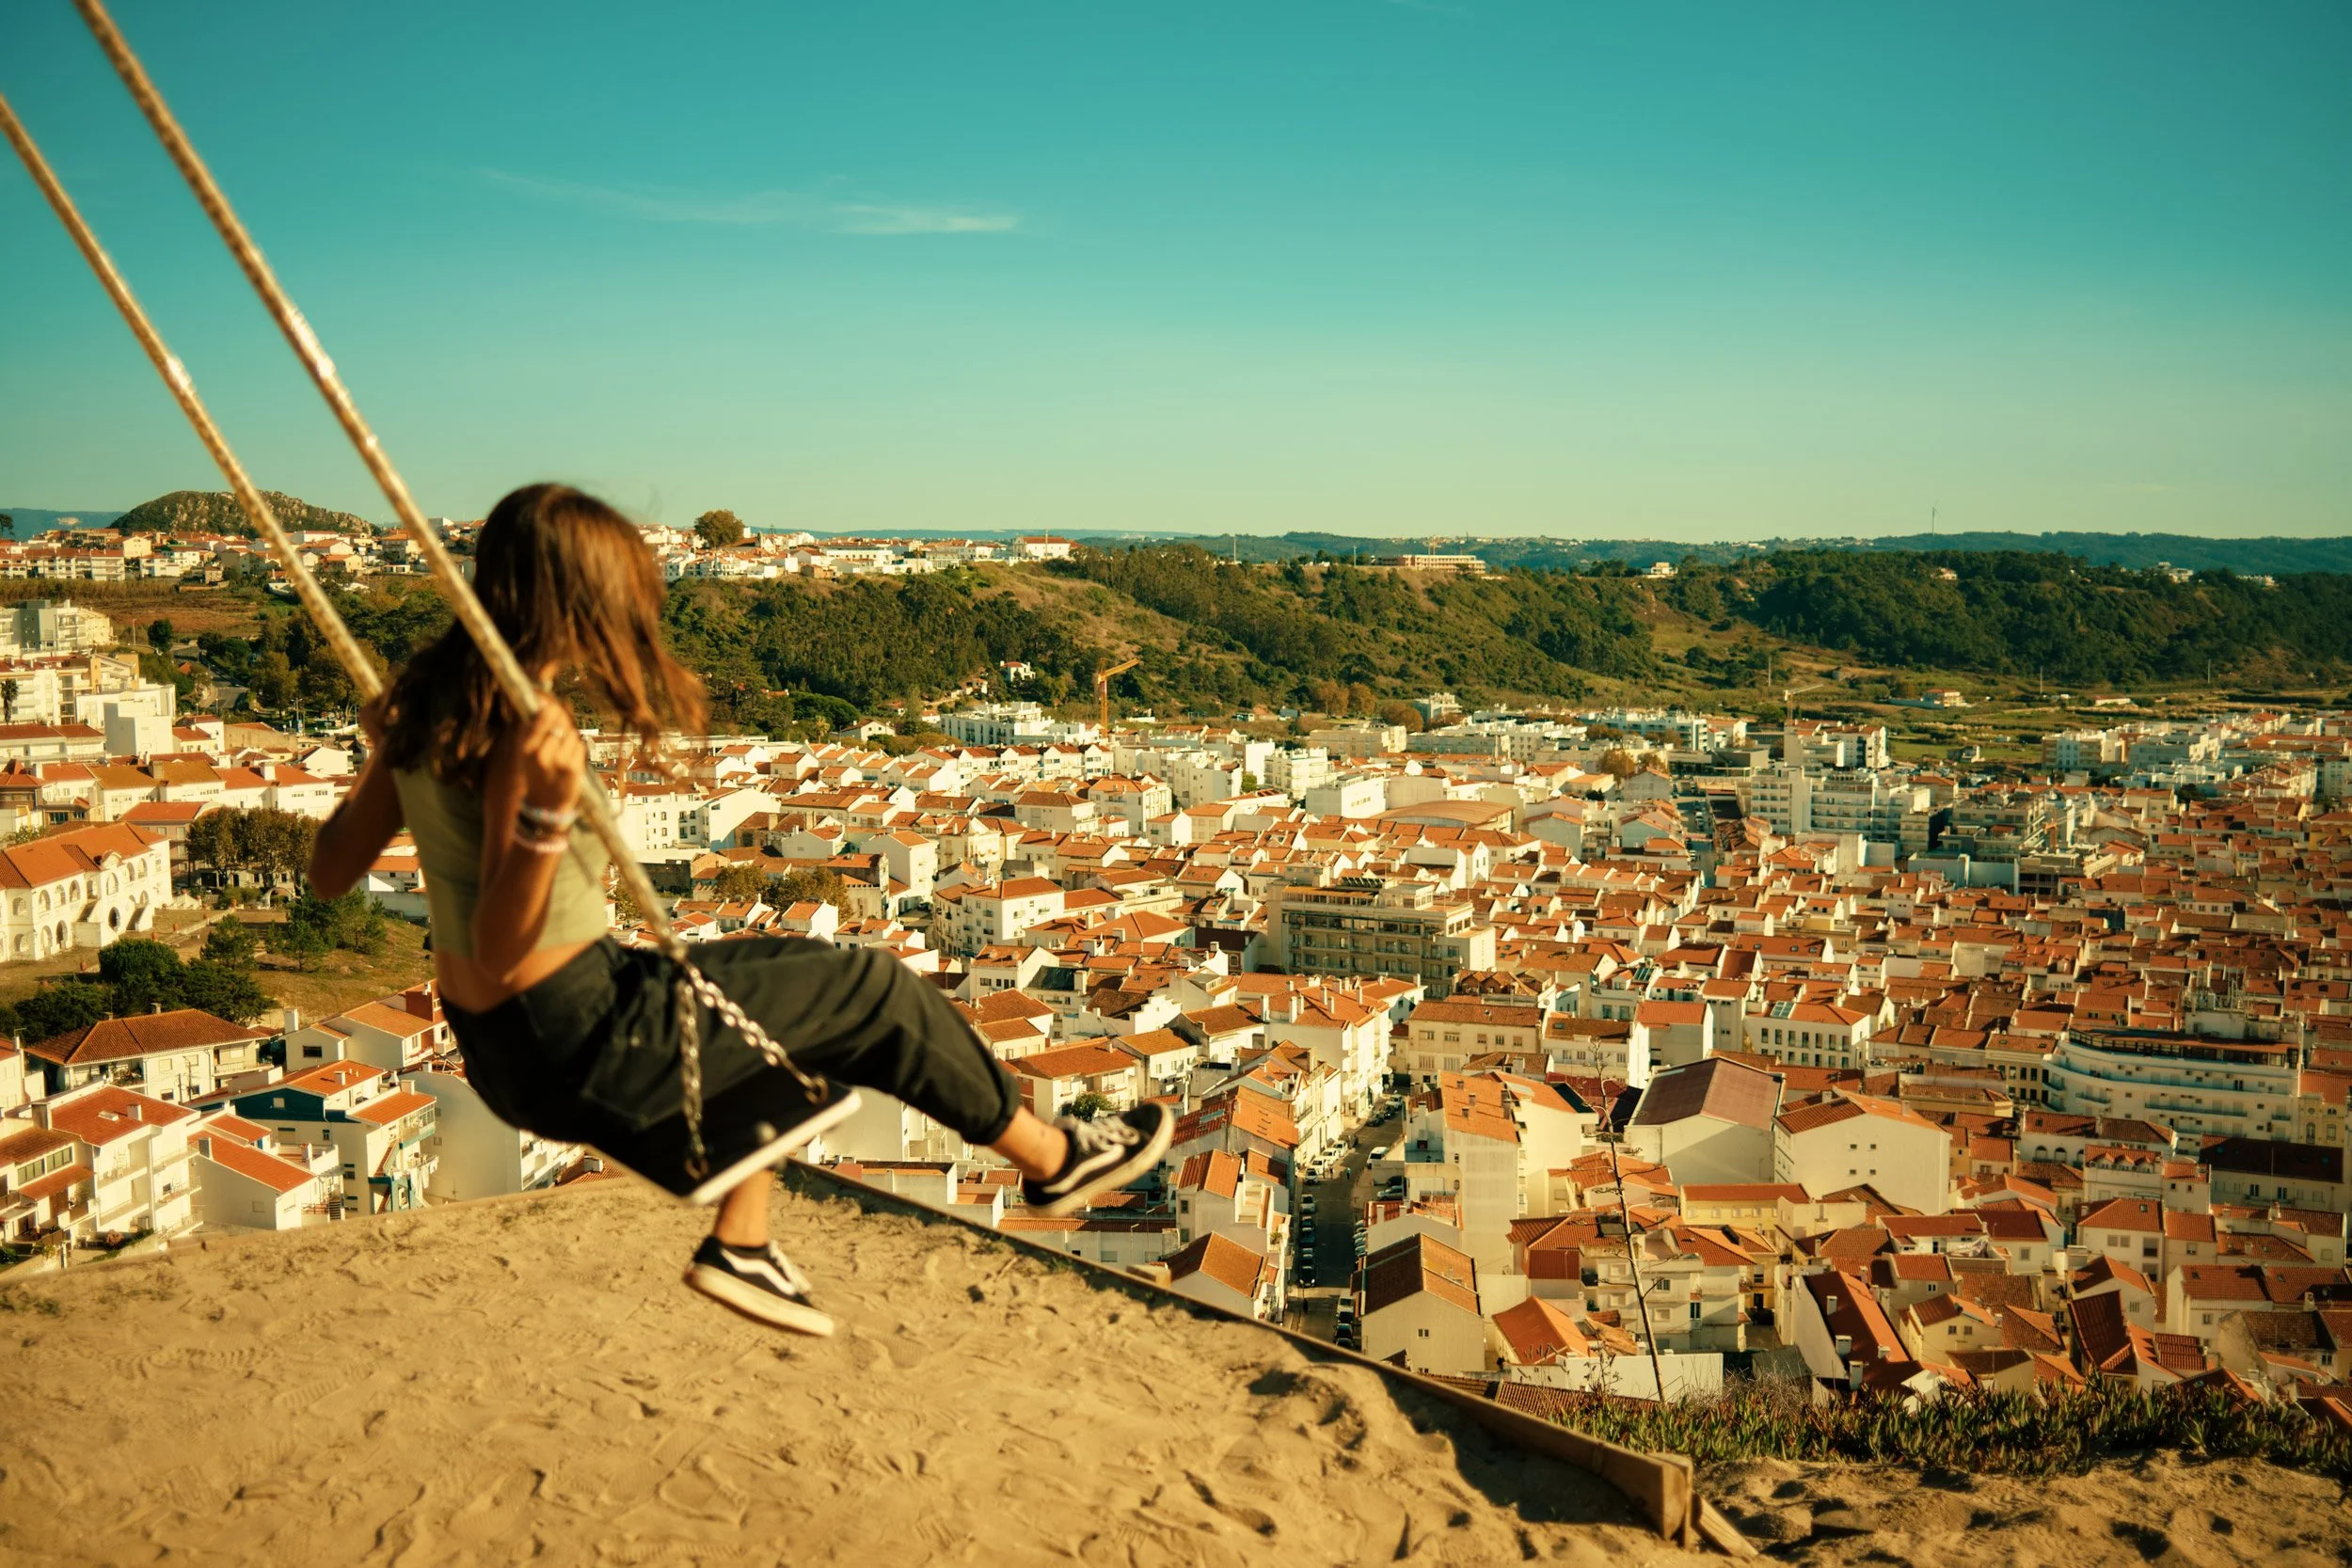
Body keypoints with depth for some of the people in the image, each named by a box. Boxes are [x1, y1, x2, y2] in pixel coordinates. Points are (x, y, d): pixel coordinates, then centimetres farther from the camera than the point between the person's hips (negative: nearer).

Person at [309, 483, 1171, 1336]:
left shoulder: (424, 701, 2)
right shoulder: (522, 728, -25)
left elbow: (330, 871, 8)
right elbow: (498, 948, -28)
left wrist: (379, 756, 22)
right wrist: (547, 812, -41)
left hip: (491, 1039, 10)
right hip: (577, 1042, -10)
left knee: (787, 992, 26)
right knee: (873, 991, 0)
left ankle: (741, 1244, 28)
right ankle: (1055, 1158, 20)